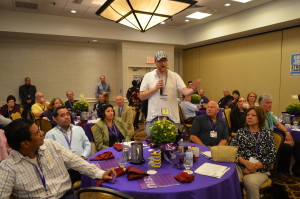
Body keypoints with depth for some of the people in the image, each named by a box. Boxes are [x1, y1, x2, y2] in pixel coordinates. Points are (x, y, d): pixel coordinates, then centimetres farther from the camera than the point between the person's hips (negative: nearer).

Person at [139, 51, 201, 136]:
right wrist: (155, 88, -13)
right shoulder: (148, 76, 2)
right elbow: (141, 96, -1)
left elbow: (185, 91, -10)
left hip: (172, 118, 0)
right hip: (153, 118, 0)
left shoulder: (175, 76, 2)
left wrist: (193, 90, -32)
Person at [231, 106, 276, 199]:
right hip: (240, 166, 1)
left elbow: (272, 156, 1)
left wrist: (255, 167, -12)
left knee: (251, 182, -32)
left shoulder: (267, 134, 10)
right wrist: (246, 163, -15)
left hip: (259, 169, 0)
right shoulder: (240, 132, 12)